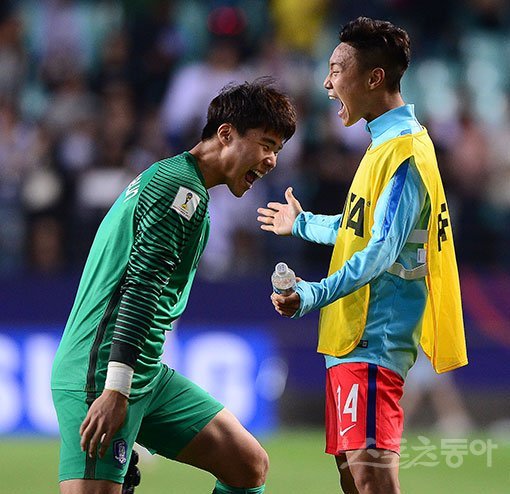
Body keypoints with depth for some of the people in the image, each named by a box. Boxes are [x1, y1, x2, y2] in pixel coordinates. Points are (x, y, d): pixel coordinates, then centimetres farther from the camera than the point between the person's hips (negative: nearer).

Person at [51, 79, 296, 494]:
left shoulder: (164, 178, 22)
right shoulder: (183, 188, -11)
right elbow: (141, 289, -20)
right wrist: (116, 390, -26)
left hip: (149, 377, 10)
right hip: (102, 374, -10)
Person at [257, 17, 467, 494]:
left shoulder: (404, 152, -16)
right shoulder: (385, 143, 17)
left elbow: (382, 250, -25)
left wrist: (315, 295, -35)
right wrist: (303, 223, 46)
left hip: (374, 341, -11)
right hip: (350, 338, 11)